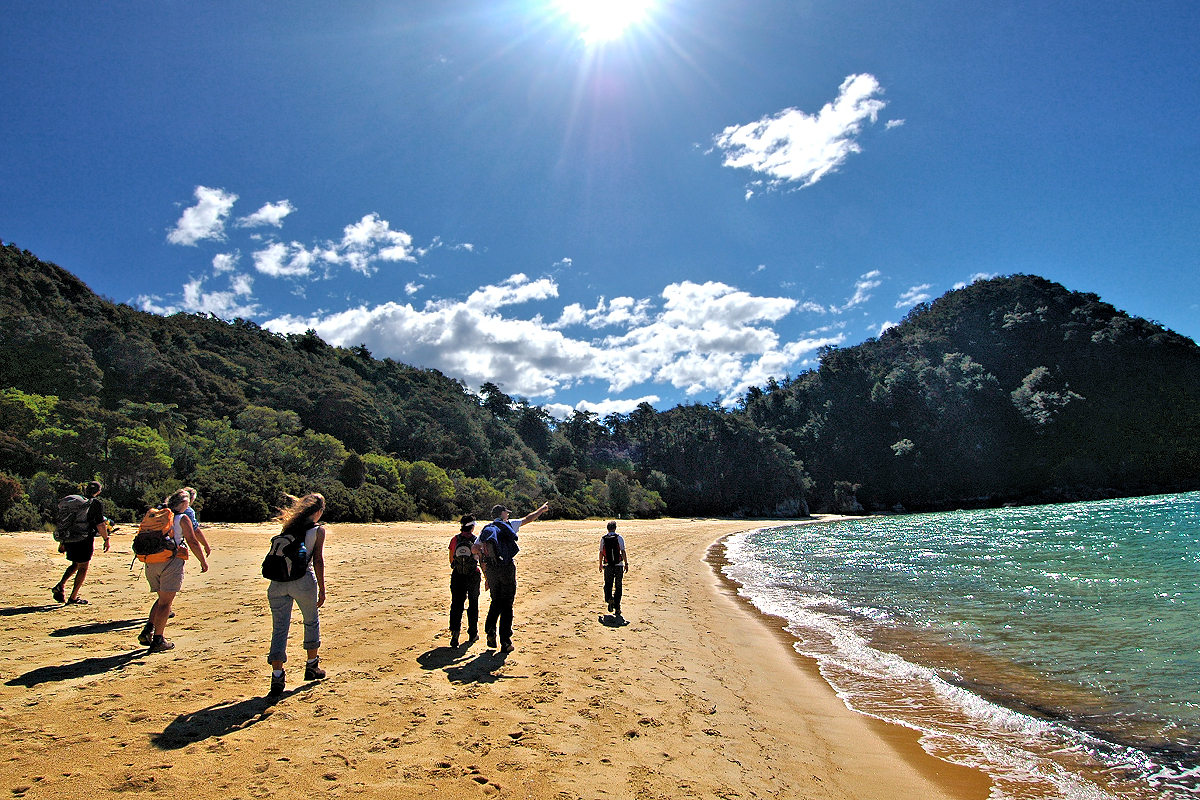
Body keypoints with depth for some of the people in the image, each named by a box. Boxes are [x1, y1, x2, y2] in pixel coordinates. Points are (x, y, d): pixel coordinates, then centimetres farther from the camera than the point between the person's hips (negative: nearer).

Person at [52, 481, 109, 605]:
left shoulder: (75, 501, 12)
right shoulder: (96, 504, -7)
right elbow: (100, 525, -12)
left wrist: (62, 542, 22)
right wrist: (106, 539, -2)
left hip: (70, 539, 6)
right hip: (85, 540, -6)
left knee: (75, 565, 24)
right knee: (83, 568, 5)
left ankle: (61, 585, 7)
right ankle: (73, 598, 8)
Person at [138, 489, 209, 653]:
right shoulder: (182, 519, -2)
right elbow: (193, 542, -5)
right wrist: (203, 561, 3)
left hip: (150, 564, 6)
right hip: (171, 562, -6)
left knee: (162, 599, 21)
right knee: (165, 602, -1)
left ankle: (148, 630, 7)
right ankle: (158, 640, -1)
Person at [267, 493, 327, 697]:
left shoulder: (290, 526, 14)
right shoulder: (318, 530, 0)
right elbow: (318, 560, -5)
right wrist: (321, 589, -4)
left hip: (278, 580, 4)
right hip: (303, 580, -3)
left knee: (279, 628, 6)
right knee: (311, 622, 17)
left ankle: (277, 675, -2)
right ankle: (311, 666, 28)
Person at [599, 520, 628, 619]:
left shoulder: (603, 539, 1)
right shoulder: (619, 538, -4)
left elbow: (601, 553, 5)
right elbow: (623, 552, -7)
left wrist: (600, 564, 16)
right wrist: (626, 564, -2)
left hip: (607, 565, 1)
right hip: (618, 565, -1)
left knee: (608, 584, 12)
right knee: (618, 586, 8)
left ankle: (609, 598, -15)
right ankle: (617, 606, 8)